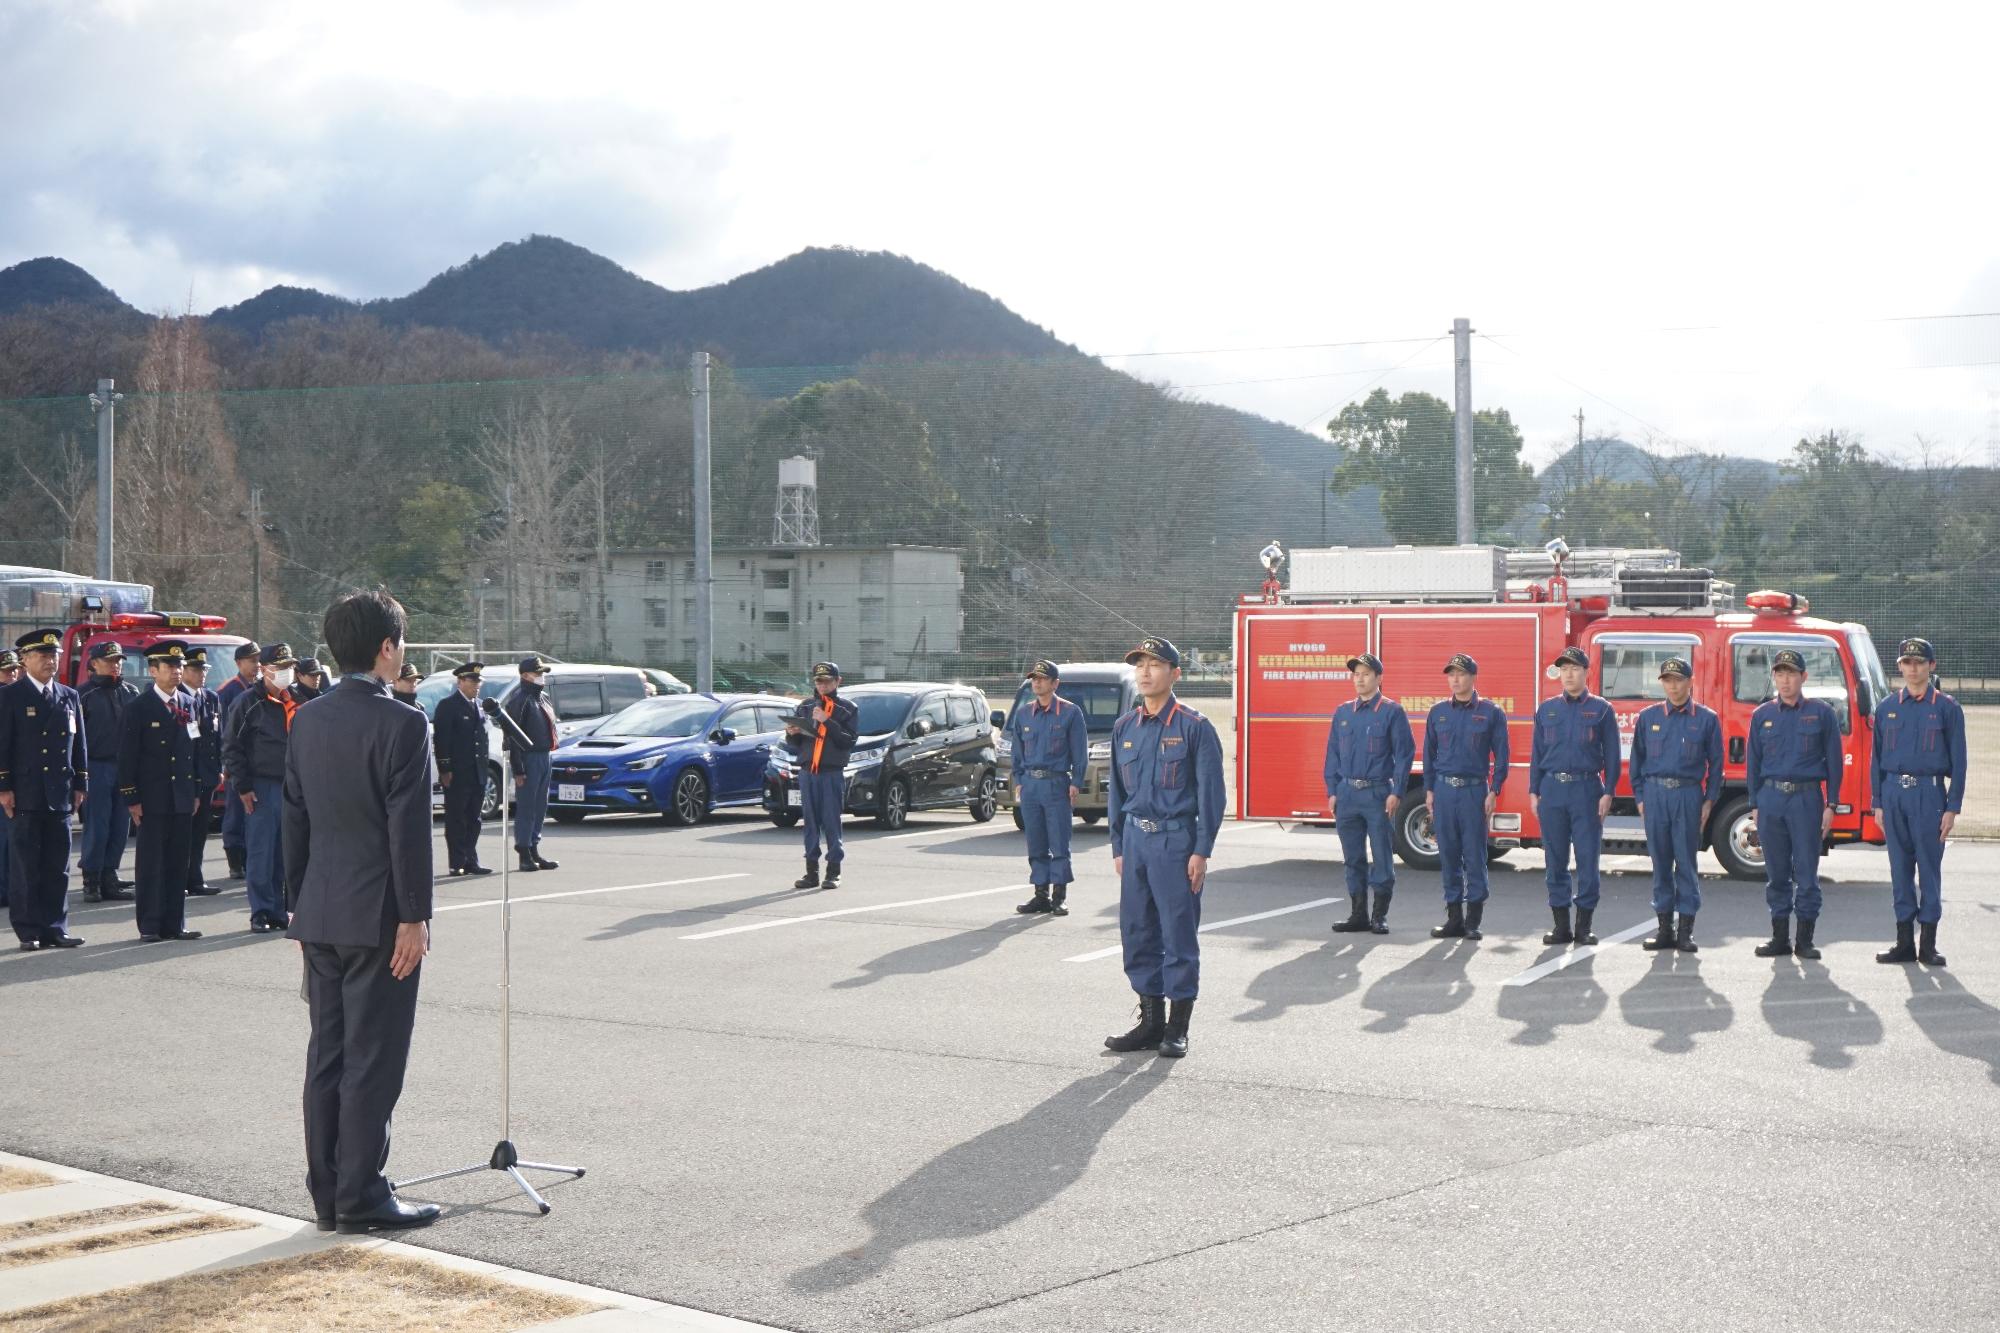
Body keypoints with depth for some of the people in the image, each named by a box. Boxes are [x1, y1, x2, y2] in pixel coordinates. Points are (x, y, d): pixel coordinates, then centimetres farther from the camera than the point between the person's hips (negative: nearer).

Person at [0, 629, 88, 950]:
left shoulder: (69, 697, 13)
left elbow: (78, 744, 15)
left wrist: (80, 785, 9)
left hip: (60, 795, 4)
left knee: (58, 867, 6)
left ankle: (55, 928, 12)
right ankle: (29, 931, 4)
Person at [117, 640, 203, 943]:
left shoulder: (189, 704, 11)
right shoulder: (140, 707, -4)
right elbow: (128, 756, -5)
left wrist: (197, 791, 11)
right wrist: (131, 798, -10)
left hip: (183, 798, 5)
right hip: (153, 798, -5)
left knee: (178, 863, 7)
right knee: (151, 864, -2)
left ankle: (175, 924, 11)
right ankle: (150, 926, 2)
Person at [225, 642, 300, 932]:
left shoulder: (297, 703, 13)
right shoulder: (249, 704, -2)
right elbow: (231, 748, -3)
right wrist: (243, 787, -8)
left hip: (292, 787, 5)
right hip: (262, 787, -5)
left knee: (285, 854, 7)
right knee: (260, 854, -4)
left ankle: (277, 910, 13)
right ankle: (261, 912, 1)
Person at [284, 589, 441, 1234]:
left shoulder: (307, 720, 7)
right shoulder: (402, 726, -15)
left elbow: (294, 819, 11)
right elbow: (409, 830, -16)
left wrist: (299, 902, 18)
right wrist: (414, 918, -13)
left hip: (320, 915, 7)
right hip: (378, 915, -7)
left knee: (327, 1055, 11)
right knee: (373, 1059, -1)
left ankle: (328, 1193, 18)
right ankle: (361, 1197, 3)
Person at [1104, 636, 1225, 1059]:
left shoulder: (1194, 727, -5)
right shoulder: (1124, 727, 11)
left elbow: (1210, 792, -6)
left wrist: (1202, 852, -11)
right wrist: (1118, 846, 11)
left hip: (1175, 838, -6)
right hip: (1135, 838, 6)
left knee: (1179, 932, -2)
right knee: (1137, 930, 8)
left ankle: (1178, 1028, 5)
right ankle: (1151, 1020, 17)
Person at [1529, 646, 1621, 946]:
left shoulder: (1601, 709, 4)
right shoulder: (1546, 710, 11)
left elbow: (1611, 754, 2)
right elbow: (1537, 752, 13)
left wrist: (1608, 792, -6)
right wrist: (1534, 792, 6)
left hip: (1587, 789, -2)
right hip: (1552, 789, 3)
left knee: (1588, 858, -3)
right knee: (1555, 859, 4)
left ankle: (1584, 926, 5)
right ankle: (1561, 926, 10)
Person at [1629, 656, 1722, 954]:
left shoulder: (1707, 719, 5)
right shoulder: (1648, 717, 9)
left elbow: (1715, 762, 7)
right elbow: (1637, 758, 12)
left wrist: (1709, 800, 1)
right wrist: (1640, 797, 6)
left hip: (1688, 795, -2)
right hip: (1655, 793, 2)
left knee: (1686, 862, -1)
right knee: (1660, 861, 4)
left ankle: (1686, 928, 3)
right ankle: (1665, 926, 9)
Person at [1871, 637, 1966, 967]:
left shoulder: (1947, 707, 2)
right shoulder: (1887, 708, 11)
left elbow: (1958, 761, 0)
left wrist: (1952, 807, -7)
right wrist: (1877, 803, 8)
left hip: (1929, 793, -3)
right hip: (1894, 794, 3)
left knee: (1929, 867, -1)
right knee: (1900, 868, 6)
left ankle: (1928, 945, 5)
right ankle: (1904, 943, 11)